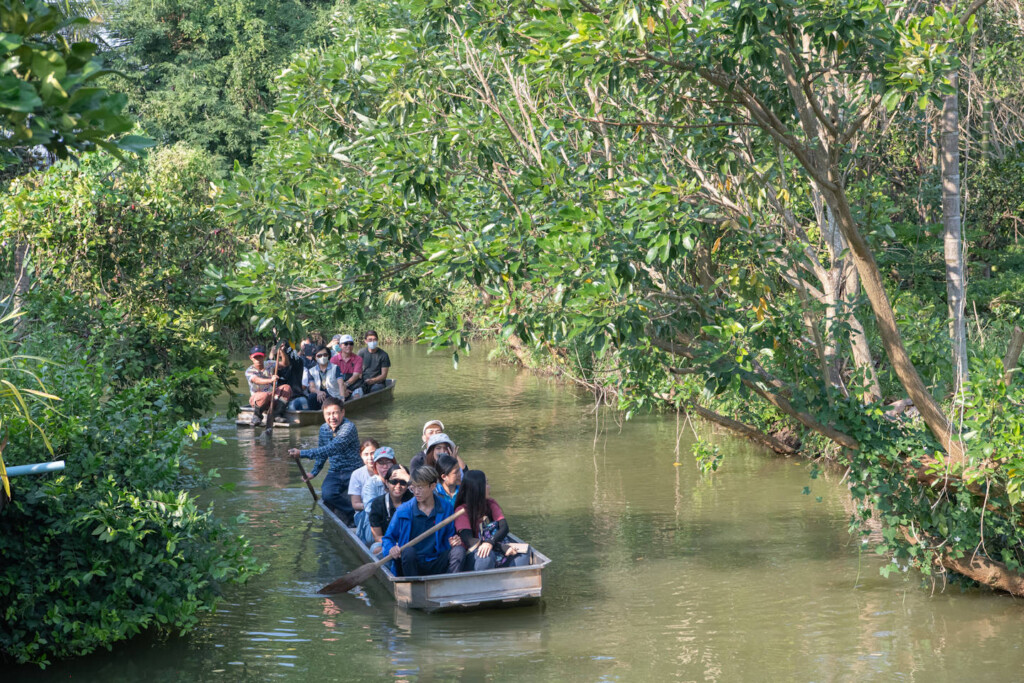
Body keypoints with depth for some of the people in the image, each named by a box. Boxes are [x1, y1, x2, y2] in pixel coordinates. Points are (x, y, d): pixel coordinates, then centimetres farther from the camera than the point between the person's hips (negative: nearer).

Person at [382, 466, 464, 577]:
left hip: (434, 565, 2)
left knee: (459, 551, -23)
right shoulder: (403, 510, 2)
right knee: (408, 551, -34)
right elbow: (388, 538, 8)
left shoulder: (446, 508, 7)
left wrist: (454, 542, -8)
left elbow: (448, 538, 16)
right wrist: (391, 549, -15)